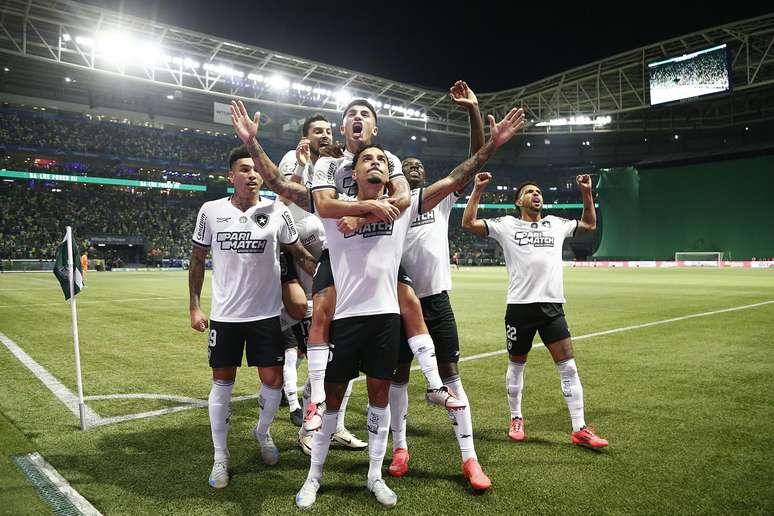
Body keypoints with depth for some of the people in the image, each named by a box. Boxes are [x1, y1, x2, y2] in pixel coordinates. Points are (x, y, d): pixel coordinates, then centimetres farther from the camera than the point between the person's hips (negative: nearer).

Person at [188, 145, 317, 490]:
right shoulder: (211, 211, -2)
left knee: (273, 381, 4)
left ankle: (262, 432, 35)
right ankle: (220, 457, 22)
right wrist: (194, 307, 2)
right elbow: (197, 260, 6)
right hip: (225, 315, 0)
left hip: (266, 313, 0)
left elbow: (300, 254, 6)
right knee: (222, 382, 7)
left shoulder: (277, 212, -3)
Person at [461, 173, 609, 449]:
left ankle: (579, 429, 8)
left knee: (568, 366, -1)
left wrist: (587, 193, 20)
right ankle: (516, 419, 29)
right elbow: (468, 223, -2)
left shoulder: (556, 224, 16)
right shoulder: (506, 225, 4)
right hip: (520, 306, -2)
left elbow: (589, 224, 31)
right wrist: (477, 190, -7)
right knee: (516, 365, 10)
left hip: (552, 305, 3)